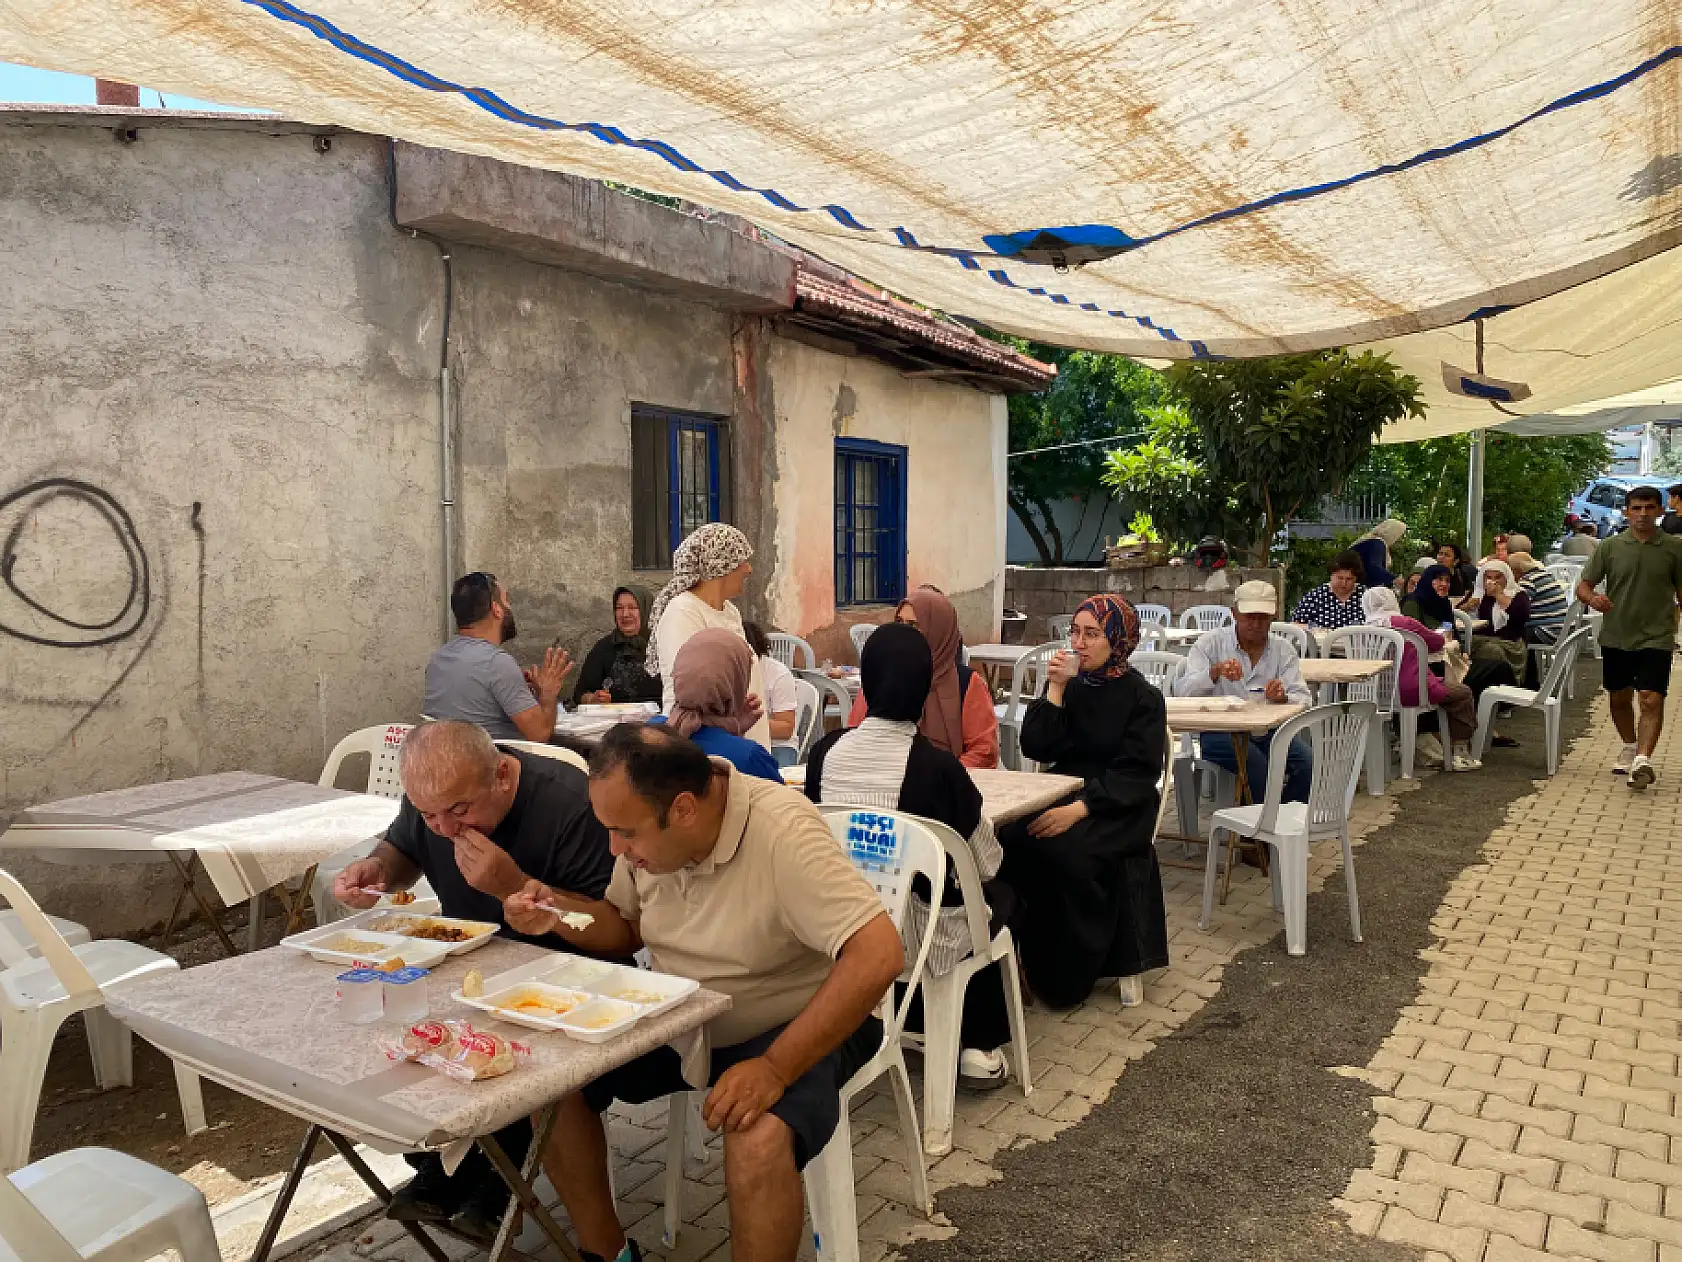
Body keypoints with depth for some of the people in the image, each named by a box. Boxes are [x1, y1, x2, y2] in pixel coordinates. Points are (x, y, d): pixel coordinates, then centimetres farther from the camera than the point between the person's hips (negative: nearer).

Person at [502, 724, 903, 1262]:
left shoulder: (781, 832, -30)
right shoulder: (648, 828, -9)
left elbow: (879, 955, -34)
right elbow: (626, 926, 9)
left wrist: (775, 1068, -33)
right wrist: (558, 911, -12)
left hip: (796, 1028, -6)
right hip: (680, 1018, 7)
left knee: (758, 1143, -33)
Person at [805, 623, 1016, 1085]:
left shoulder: (825, 751, -11)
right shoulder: (937, 765, -22)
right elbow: (986, 863, -7)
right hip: (918, 933, -4)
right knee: (1001, 894, 25)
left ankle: (914, 1022, 40)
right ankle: (979, 1045, 28)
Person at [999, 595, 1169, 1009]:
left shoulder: (1141, 696, -4)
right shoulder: (1069, 684, 9)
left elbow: (1137, 774, -12)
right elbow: (1036, 749, 0)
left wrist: (1079, 808, -25)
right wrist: (1055, 689, -9)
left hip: (1118, 806, -4)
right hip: (1062, 793, 4)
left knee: (1067, 851, -32)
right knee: (1007, 840, -25)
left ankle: (1069, 979, -13)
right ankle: (1025, 958, -11)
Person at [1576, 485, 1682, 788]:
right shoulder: (1610, 546, 1)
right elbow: (1583, 585, 1)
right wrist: (1593, 598, -21)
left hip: (1656, 638, -2)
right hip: (1616, 637, 2)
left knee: (1651, 699, -15)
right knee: (1619, 699, 16)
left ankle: (1643, 760, -21)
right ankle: (1630, 748, 37)